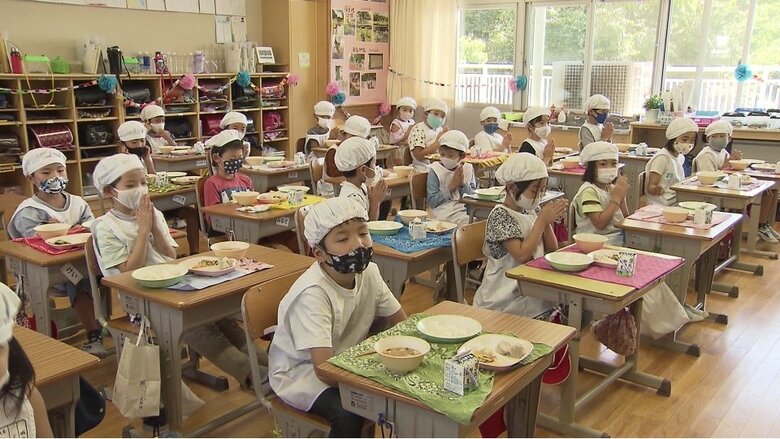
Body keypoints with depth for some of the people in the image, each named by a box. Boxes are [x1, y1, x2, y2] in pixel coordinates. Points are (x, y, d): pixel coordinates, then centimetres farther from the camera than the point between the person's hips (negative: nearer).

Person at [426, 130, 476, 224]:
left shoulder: (468, 169, 9)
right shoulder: (434, 171, -3)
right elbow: (431, 202, -9)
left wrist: (463, 184, -8)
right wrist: (451, 187, -13)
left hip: (467, 210, 5)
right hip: (445, 214, -5)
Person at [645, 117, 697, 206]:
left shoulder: (680, 157, 13)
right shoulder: (662, 157, -12)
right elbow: (650, 187, -19)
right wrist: (656, 189, -40)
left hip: (676, 203, 9)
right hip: (660, 205, -9)